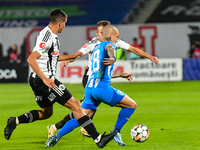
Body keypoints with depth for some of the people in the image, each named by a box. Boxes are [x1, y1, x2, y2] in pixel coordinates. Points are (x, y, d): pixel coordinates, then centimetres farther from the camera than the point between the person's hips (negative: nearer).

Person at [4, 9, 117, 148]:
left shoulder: (51, 35, 12)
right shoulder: (47, 37, -19)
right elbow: (31, 59, -28)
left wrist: (71, 56, 33)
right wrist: (45, 79, -32)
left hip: (38, 80, 11)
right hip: (44, 80, -11)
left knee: (46, 112, 26)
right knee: (75, 105, -9)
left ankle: (15, 121, 14)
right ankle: (98, 139, -10)